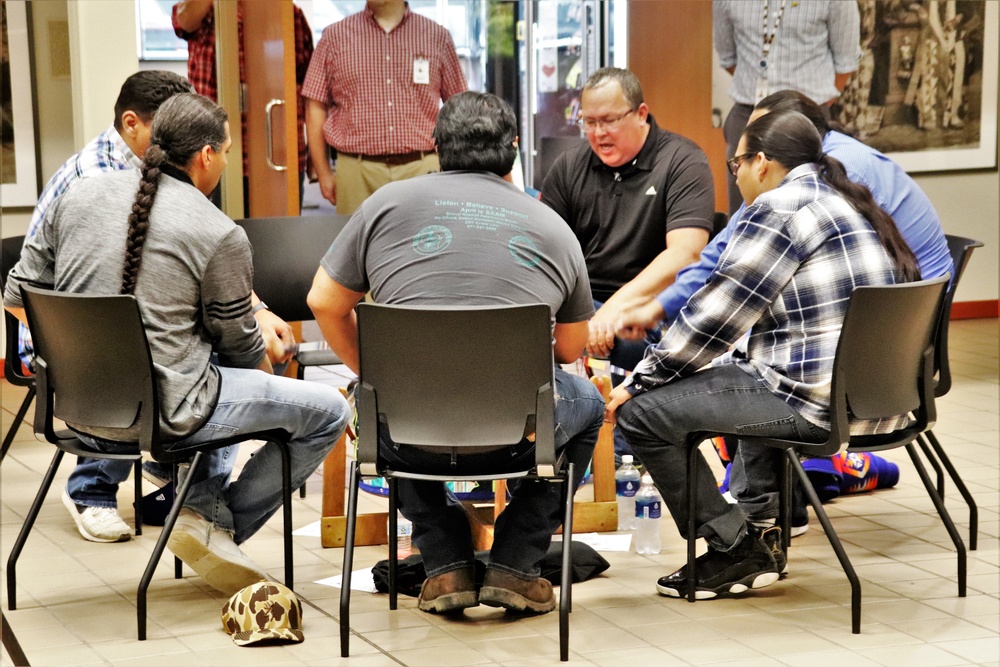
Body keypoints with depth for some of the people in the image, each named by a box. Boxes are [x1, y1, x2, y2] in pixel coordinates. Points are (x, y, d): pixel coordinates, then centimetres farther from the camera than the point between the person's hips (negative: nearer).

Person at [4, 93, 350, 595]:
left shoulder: (81, 195, 4)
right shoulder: (221, 237, -12)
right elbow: (241, 349, 0)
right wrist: (272, 382, 23)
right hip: (160, 416, -7)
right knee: (328, 410, 4)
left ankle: (205, 503, 20)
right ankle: (217, 526, 8)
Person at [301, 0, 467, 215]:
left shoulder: (438, 37, 9)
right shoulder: (335, 36, 8)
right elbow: (316, 107, 7)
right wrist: (323, 173, 3)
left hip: (423, 169, 0)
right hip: (357, 171, 0)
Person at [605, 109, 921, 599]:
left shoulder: (779, 208, -10)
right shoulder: (849, 203, 19)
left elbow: (713, 318, -11)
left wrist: (638, 381, -1)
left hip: (820, 405, -10)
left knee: (641, 411, -3)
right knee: (741, 373, 38)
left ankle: (734, 552, 2)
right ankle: (764, 522, 31)